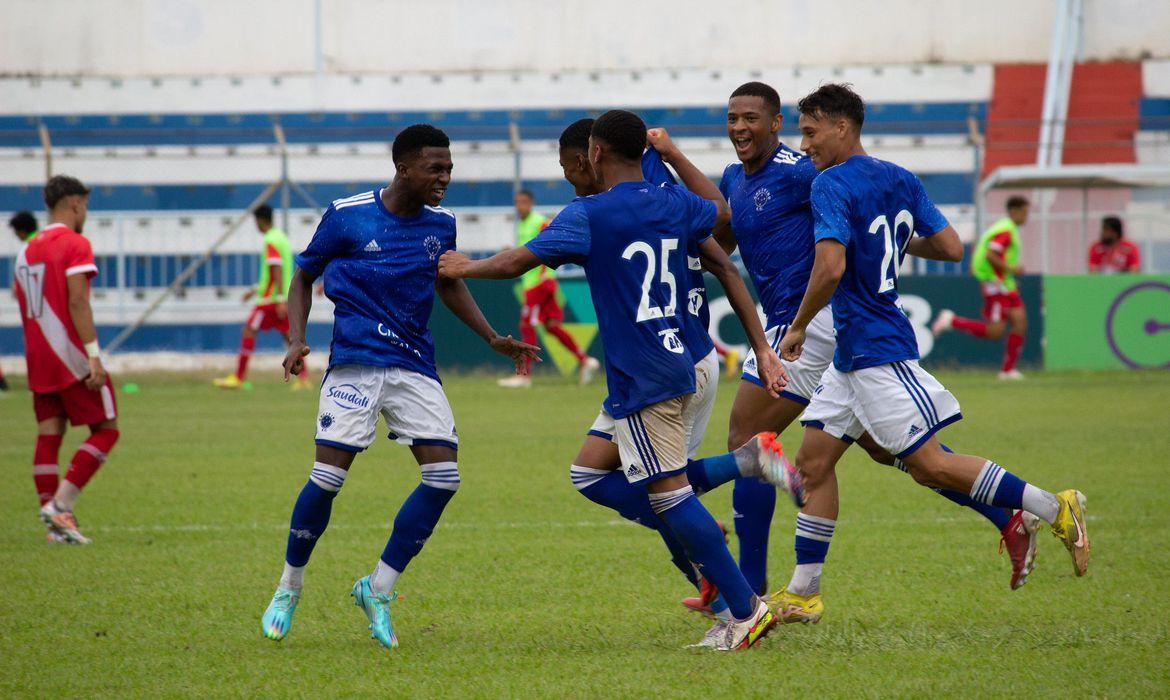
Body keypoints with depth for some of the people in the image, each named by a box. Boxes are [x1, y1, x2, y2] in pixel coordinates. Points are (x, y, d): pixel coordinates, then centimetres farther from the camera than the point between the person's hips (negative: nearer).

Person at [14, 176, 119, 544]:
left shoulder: (27, 250, 15)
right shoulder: (76, 244, -9)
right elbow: (78, 302, -18)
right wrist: (94, 355, -21)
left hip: (38, 360, 7)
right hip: (72, 358, -7)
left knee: (48, 437, 6)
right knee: (106, 429, 0)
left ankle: (55, 522, 1)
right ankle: (60, 505, -11)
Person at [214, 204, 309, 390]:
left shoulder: (270, 242, -14)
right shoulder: (281, 237, 17)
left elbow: (277, 271, -22)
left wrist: (281, 299, -26)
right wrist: (256, 289, 30)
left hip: (270, 298, -9)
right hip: (283, 297, 9)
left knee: (249, 331, -3)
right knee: (289, 334, 8)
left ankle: (238, 377, -3)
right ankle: (303, 377, 0)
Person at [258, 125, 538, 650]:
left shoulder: (440, 224, 6)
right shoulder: (346, 216, -6)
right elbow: (304, 276, 7)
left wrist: (494, 339, 16)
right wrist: (296, 340, -7)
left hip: (415, 366, 4)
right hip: (354, 363, -4)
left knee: (443, 475, -10)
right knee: (327, 477, -12)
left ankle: (378, 590, 3)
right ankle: (288, 589, 10)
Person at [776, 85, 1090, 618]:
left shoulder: (832, 184, -15)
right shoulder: (900, 180, 10)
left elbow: (831, 267, -26)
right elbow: (951, 248, 11)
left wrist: (797, 328, -13)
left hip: (876, 352, -10)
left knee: (929, 464, -7)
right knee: (813, 460, 9)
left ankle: (1055, 509, -3)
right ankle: (804, 591, 10)